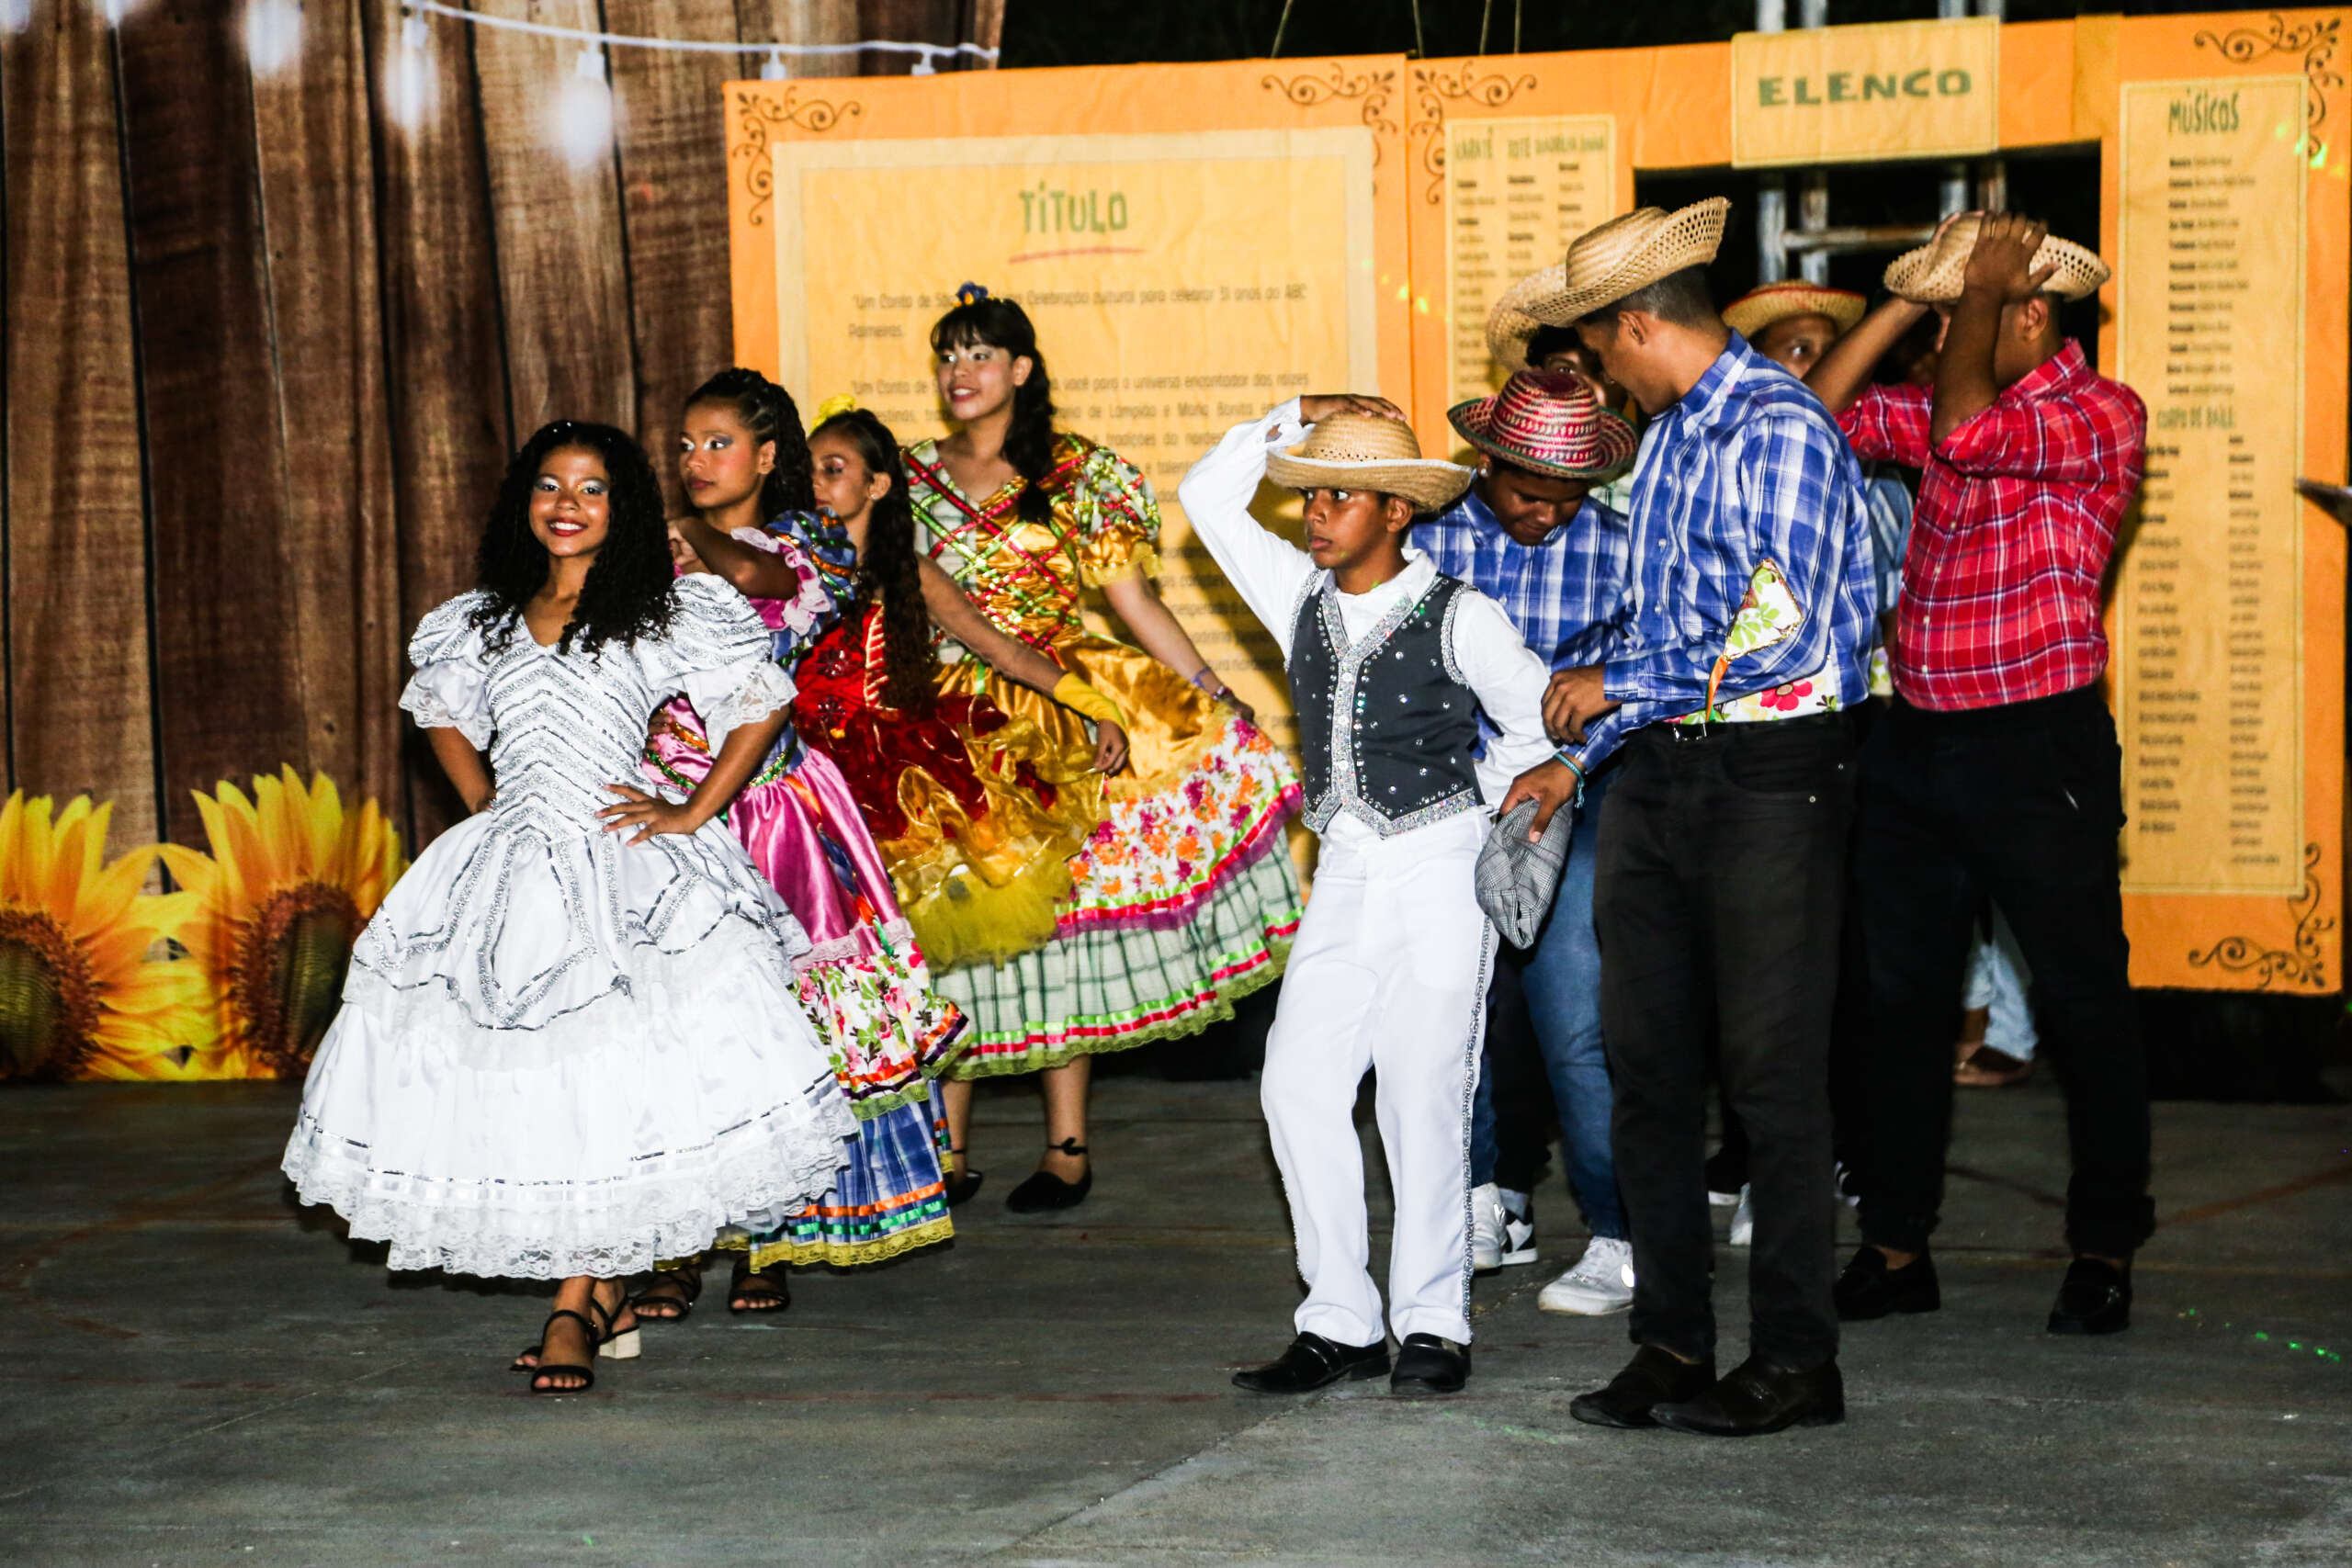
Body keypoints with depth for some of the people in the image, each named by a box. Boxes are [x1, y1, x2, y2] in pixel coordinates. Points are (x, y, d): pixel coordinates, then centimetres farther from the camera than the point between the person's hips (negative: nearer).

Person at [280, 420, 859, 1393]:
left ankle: (576, 1304, -6)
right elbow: (445, 715, 31)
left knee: (604, 1081, -13)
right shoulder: (480, 623, 15)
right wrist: (487, 809, 16)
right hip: (504, 876, 4)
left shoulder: (669, 616, 3)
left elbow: (763, 707, 4)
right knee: (524, 1080, -3)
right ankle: (603, 1296, 8)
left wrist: (690, 816, -2)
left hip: (620, 875, -4)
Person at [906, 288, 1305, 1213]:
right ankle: (944, 1148, 8)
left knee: (1054, 911, -2)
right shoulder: (911, 476, 10)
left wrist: (1219, 698, -2)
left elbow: (1134, 601, 3)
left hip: (1059, 715, -2)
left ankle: (1067, 1150, 2)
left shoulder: (1078, 474, 4)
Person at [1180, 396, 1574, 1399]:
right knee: (1298, 1083, -5)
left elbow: (1539, 723, 5)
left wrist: (1484, 796, 1)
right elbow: (1208, 496, 14)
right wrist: (1295, 418, 8)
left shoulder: (1458, 616, -4)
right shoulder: (1300, 598, 9)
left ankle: (1432, 1324, 4)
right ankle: (1340, 1322, 2)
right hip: (1345, 875, 5)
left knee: (1422, 1092, -7)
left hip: (1441, 871, -5)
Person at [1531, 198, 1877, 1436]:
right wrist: (1574, 745, 14)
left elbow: (1776, 634, -19)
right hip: (1655, 774, 8)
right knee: (1647, 1066, 7)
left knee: (1772, 1074, -2)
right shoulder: (1666, 437, 15)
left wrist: (1617, 685, -10)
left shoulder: (1782, 431, -12)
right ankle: (1670, 1345, 14)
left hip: (1770, 776, -8)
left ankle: (1795, 1359, 7)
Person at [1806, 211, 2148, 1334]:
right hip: (1914, 740, 7)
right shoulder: (1956, 408, 13)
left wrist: (1978, 288, -13)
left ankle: (2105, 1251, 14)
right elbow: (1824, 410, 9)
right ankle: (1896, 1244, 19)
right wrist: (1908, 302, 5)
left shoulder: (2099, 417, -10)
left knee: (2083, 1006, 3)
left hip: (2036, 746, -7)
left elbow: (1961, 429, -25)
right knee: (1900, 998, 10)